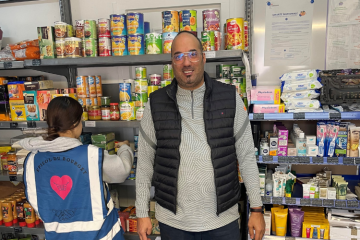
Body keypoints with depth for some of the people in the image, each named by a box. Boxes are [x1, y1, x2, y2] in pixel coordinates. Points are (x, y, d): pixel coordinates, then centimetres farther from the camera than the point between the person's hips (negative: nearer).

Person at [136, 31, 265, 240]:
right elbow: (145, 162, 0)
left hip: (223, 219, 0)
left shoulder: (230, 98, -6)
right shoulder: (156, 104, -4)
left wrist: (257, 208, -2)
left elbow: (247, 156, -2)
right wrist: (142, 214, 1)